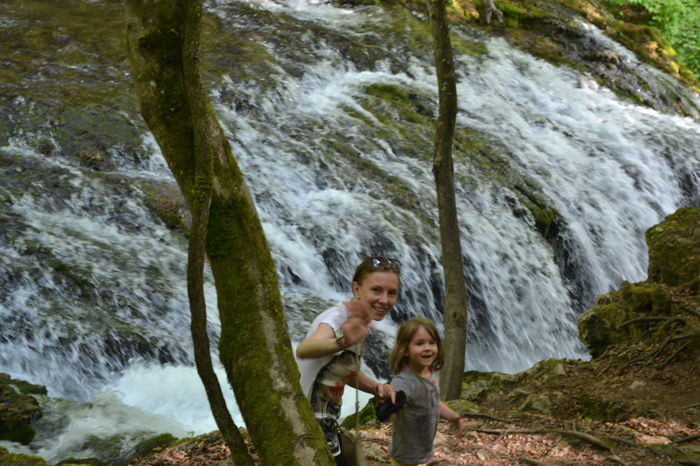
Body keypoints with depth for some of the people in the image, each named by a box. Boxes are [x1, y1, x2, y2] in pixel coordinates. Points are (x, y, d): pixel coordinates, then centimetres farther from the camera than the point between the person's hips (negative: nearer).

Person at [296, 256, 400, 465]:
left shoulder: (360, 321, 2)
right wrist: (342, 343, -67)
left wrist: (375, 387, -6)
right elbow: (304, 349, -46)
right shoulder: (337, 317, -25)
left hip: (325, 429, 9)